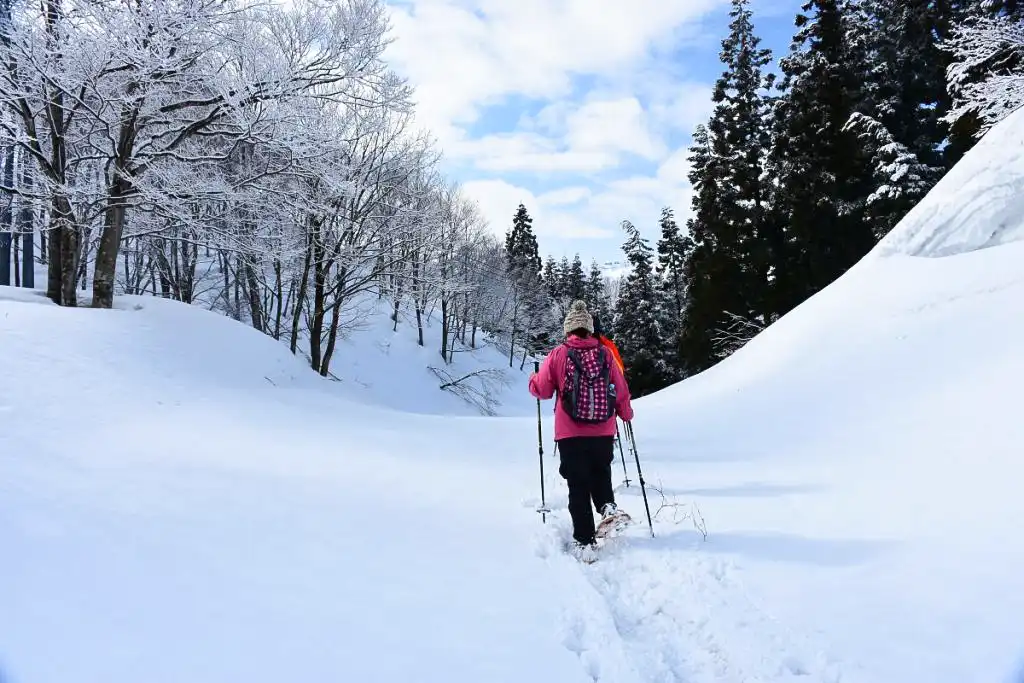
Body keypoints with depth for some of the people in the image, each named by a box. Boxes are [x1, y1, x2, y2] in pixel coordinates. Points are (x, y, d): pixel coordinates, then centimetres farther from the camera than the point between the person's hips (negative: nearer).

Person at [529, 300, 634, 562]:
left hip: (571, 434, -2)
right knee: (601, 474, 26)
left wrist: (533, 378, 21)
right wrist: (626, 414, 23)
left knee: (578, 487, 6)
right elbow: (621, 390, 5)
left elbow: (542, 390, -2)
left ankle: (585, 542, 6)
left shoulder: (559, 354, -6)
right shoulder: (604, 353, 0)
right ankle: (608, 507, 0)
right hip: (604, 433, 2)